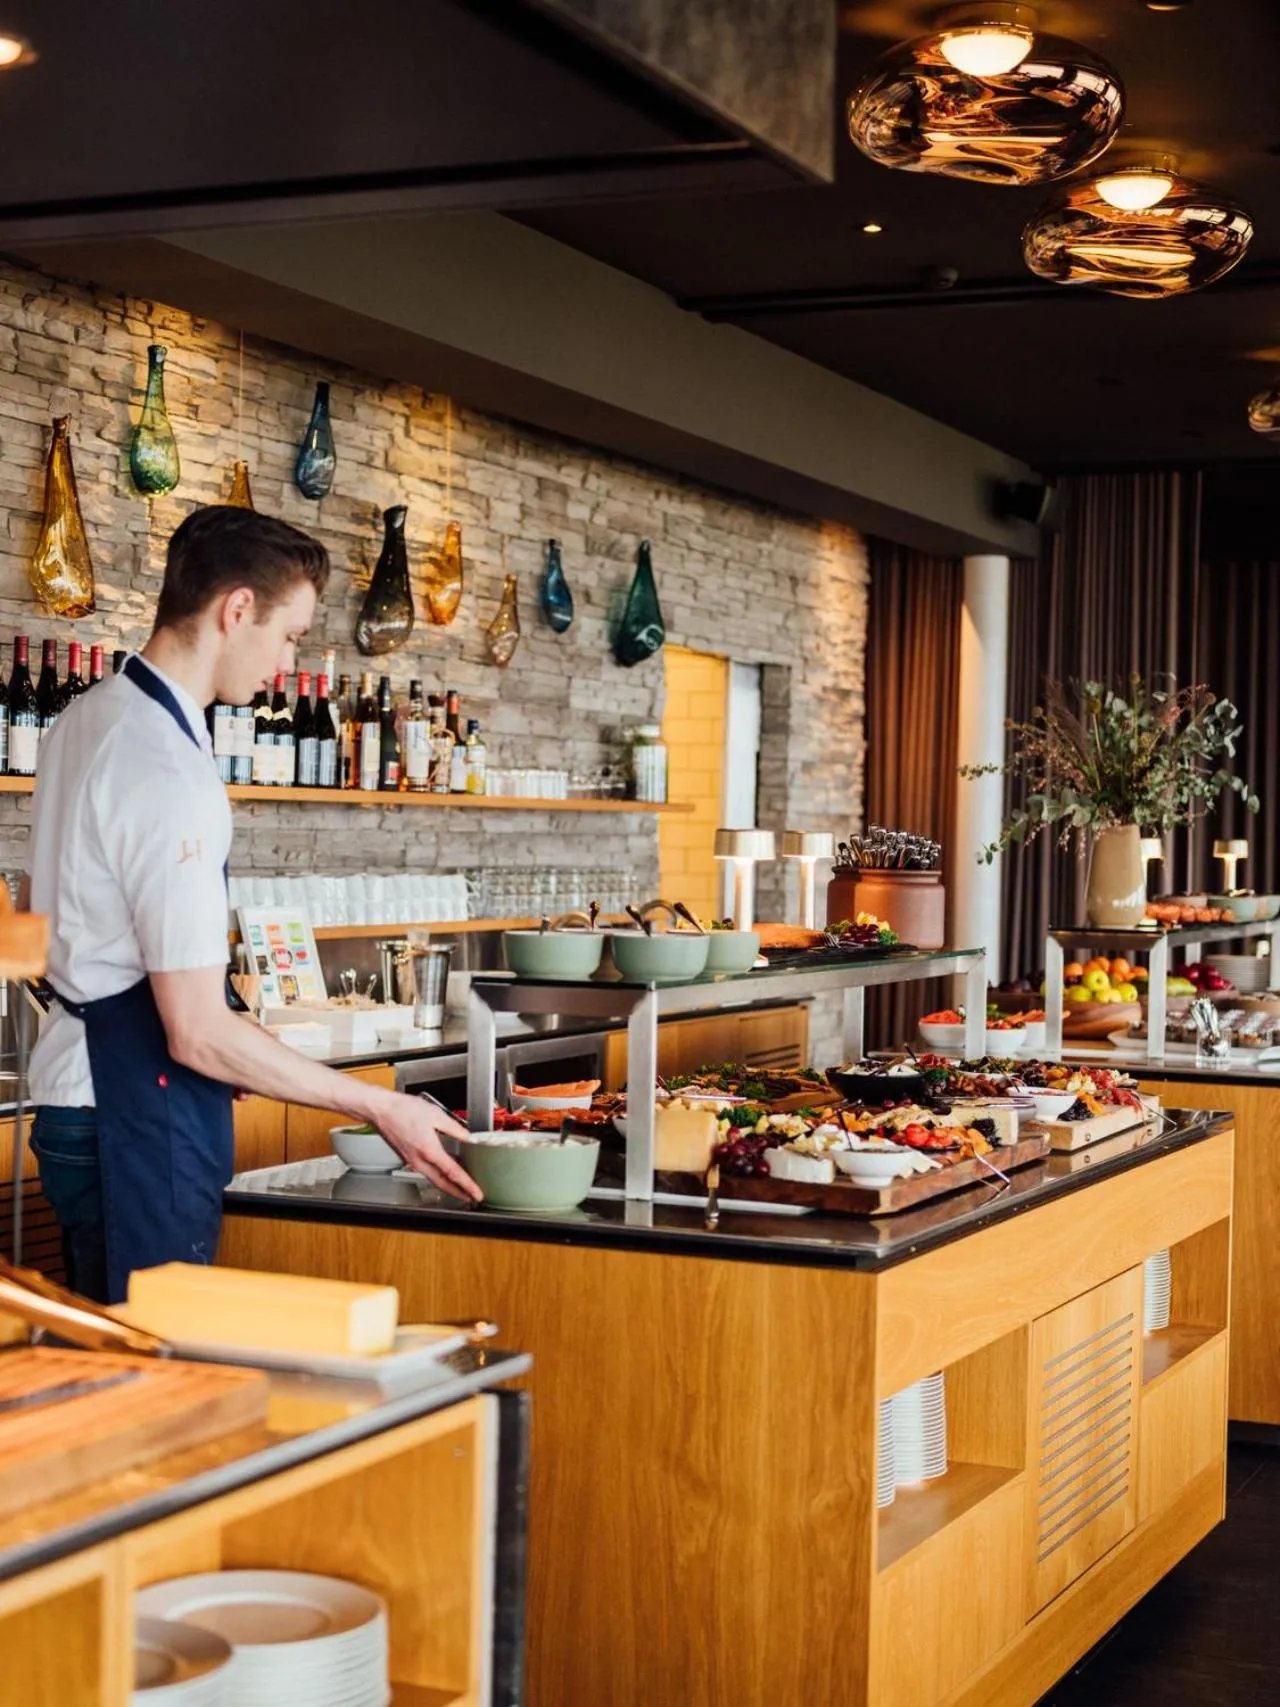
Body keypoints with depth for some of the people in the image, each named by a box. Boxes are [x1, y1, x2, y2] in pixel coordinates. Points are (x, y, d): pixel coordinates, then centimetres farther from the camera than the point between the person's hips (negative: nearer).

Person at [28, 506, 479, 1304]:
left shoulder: (88, 720, 8)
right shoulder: (168, 775, -22)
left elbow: (46, 917, 21)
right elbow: (200, 1033, -22)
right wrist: (381, 1108, -16)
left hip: (78, 1083, 10)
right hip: (137, 1123, -10)